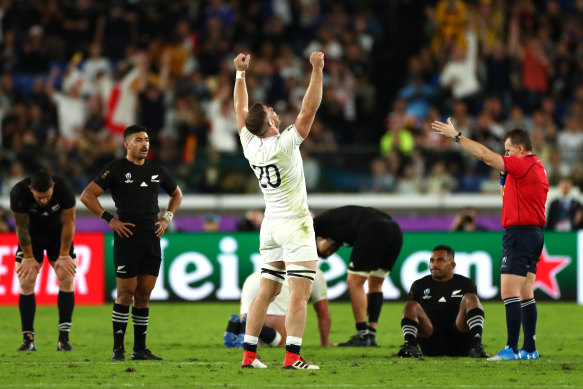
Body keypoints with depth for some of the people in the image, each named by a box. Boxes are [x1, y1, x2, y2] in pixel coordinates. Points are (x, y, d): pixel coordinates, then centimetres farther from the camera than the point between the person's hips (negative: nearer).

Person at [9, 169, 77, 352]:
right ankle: (28, 339, -5)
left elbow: (68, 224, -18)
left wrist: (64, 256, -13)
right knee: (26, 283, -10)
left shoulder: (64, 189, -30)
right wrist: (29, 258, -13)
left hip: (58, 234, 0)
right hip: (32, 236, 0)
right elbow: (22, 227, -19)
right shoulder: (18, 193, -31)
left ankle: (64, 337, -10)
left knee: (67, 279, -11)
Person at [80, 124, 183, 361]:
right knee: (126, 293, -5)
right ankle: (118, 349, -1)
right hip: (127, 237, -5)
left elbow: (176, 194, 31)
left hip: (152, 237, 5)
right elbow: (87, 195, -7)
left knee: (144, 294, 6)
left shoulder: (157, 170, 13)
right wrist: (109, 219, -11)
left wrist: (167, 218, 15)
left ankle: (140, 349, 10)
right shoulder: (115, 169, -3)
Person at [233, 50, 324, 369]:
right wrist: (317, 70, -16)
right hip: (295, 224, -7)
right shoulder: (284, 145, -16)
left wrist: (240, 72, 20)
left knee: (266, 293, 9)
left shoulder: (250, 146, 0)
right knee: (299, 295, -9)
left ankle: (249, 354, 6)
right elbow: (309, 109, -18)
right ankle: (292, 356, -18)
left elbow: (240, 110, 13)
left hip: (270, 224, 7)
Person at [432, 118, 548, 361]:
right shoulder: (537, 167, 16)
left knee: (509, 292, -11)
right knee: (526, 294, 11)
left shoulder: (523, 165, -13)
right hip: (534, 234, 10)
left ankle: (512, 348, -15)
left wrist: (455, 135, -10)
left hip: (519, 233, -10)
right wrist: (505, 179, 12)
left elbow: (484, 155, -15)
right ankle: (529, 349, 11)